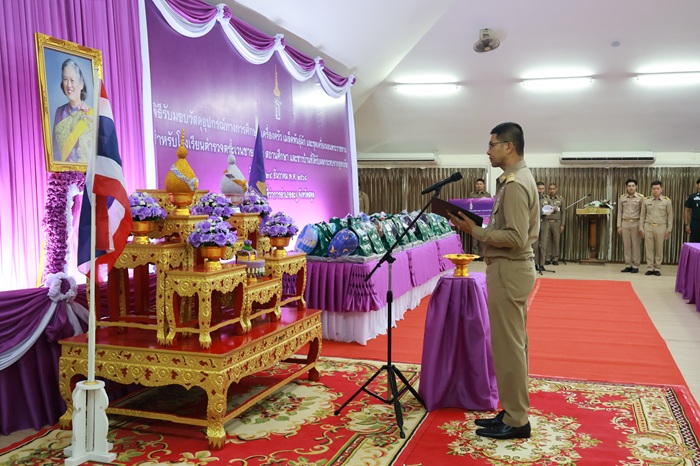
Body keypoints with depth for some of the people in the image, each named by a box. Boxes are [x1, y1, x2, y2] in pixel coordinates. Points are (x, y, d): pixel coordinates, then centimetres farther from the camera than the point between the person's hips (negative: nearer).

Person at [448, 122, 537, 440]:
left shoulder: (514, 184, -18)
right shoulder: (519, 178, 15)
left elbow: (516, 238, -24)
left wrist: (475, 231, -19)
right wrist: (477, 227, 10)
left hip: (508, 271, -11)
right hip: (512, 269, 11)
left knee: (507, 346, -3)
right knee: (514, 344, 15)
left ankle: (516, 421, 7)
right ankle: (514, 412, 25)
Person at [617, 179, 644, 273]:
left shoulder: (640, 198, 0)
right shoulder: (622, 198, 8)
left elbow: (642, 213, -1)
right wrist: (619, 226, 5)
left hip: (636, 223, -3)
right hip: (625, 224, 3)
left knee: (636, 245, -1)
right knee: (626, 245, 4)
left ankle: (635, 266, 4)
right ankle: (628, 265, 11)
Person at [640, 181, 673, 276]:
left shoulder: (666, 201, 2)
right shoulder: (646, 201, 5)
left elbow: (670, 216, 5)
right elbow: (642, 215, 8)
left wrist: (669, 229, 0)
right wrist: (641, 228, 3)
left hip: (661, 227, -1)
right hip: (648, 227, 1)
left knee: (659, 249, 4)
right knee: (649, 248, 2)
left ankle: (657, 268, 12)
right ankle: (650, 268, 9)